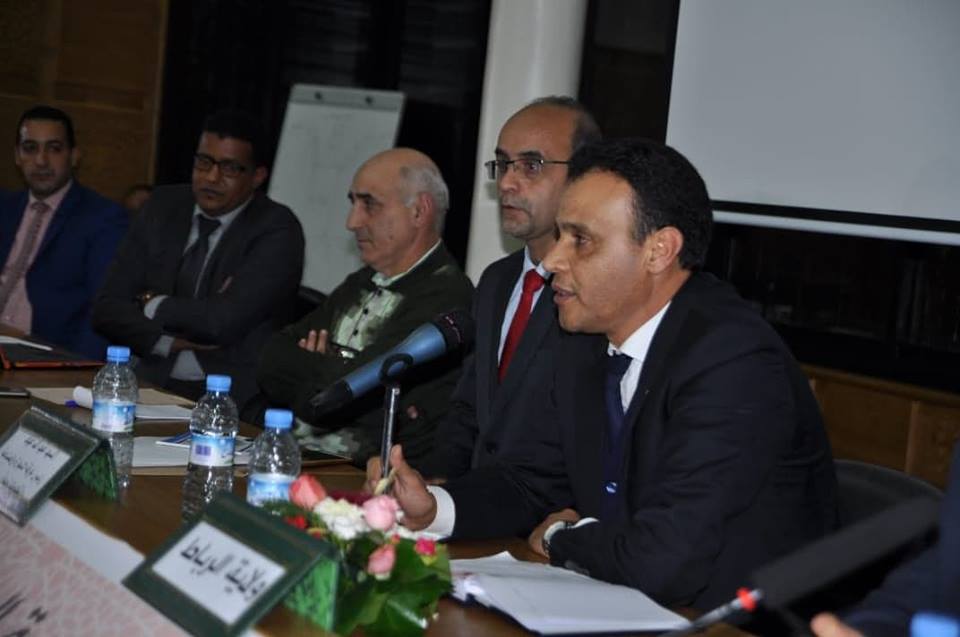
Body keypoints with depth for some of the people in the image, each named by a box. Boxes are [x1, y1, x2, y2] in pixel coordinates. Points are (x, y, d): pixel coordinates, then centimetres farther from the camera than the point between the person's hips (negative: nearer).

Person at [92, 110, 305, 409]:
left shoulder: (278, 230, -7)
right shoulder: (163, 207, 9)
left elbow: (223, 321, -19)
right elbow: (107, 308, 5)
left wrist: (153, 305, -2)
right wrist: (169, 342, -11)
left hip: (234, 397, -4)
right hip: (153, 383, 4)